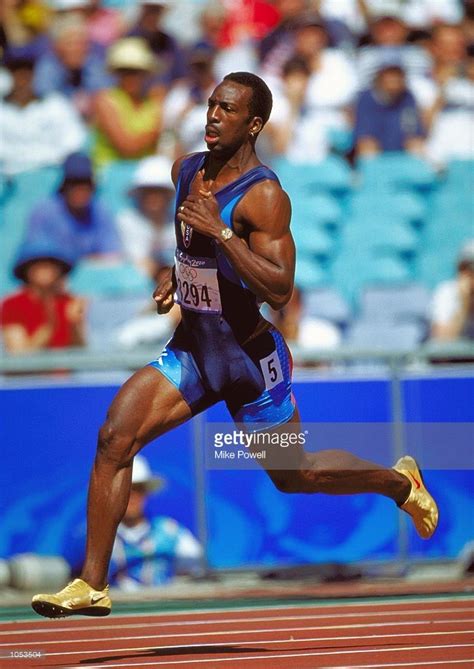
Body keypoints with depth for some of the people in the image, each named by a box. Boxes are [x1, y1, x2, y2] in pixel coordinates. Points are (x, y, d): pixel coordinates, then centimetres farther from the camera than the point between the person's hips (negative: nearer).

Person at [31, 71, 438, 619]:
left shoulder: (265, 195, -20)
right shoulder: (186, 171, 4)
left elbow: (279, 290, -28)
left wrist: (220, 231, -32)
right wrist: (175, 277, 9)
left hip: (250, 359, -6)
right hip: (191, 349, 6)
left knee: (295, 477, 11)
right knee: (114, 439, -13)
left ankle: (399, 482, 40)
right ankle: (91, 586, -11)